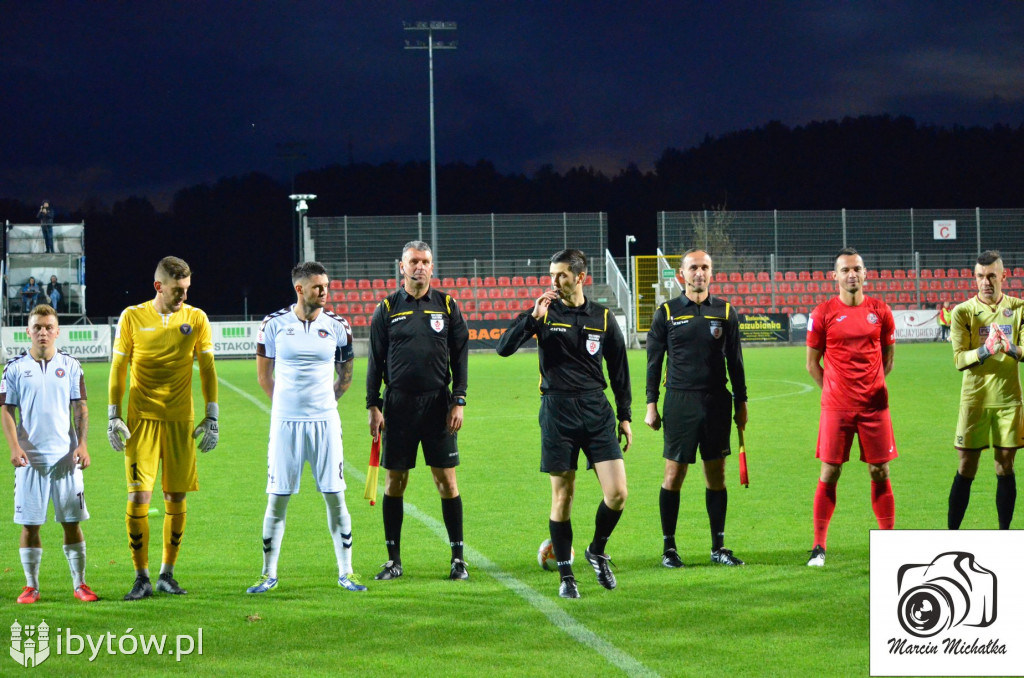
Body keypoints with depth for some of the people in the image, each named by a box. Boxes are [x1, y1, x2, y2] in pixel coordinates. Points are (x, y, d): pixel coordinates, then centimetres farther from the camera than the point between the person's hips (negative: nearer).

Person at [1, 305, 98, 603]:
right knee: (29, 522, 2)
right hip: (30, 457, -1)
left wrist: (82, 445, -5)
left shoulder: (70, 366, 6)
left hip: (65, 456, 1)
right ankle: (31, 586, 11)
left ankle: (79, 584, 10)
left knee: (72, 521, 2)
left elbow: (80, 409, 7)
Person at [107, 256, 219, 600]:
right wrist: (113, 416, 1)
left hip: (180, 420, 1)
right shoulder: (132, 317, 2)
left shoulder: (196, 319, 5)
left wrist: (212, 417, 3)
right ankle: (142, 578, 0)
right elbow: (118, 368, 6)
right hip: (141, 418, -1)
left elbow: (207, 368, 8)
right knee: (138, 496, -9)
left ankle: (167, 574, 15)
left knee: (176, 498, 3)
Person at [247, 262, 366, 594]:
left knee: (335, 498, 1)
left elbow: (345, 377, 15)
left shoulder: (337, 326, 2)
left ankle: (345, 572, 10)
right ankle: (269, 574, 11)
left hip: (325, 422, 1)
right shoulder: (275, 324, -1)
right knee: (277, 499, 2)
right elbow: (264, 374, 12)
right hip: (285, 423, -1)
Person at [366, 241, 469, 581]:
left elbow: (460, 357, 7)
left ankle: (458, 558, 7)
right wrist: (373, 406, 0)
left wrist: (458, 402, -1)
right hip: (398, 404, 0)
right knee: (394, 482, 3)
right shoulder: (387, 308, 5)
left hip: (438, 404, 0)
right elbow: (375, 360, 6)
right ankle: (393, 560, 11)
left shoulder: (446, 306, 6)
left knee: (446, 481, -1)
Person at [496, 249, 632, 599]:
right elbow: (504, 348, -7)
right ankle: (566, 576, 12)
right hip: (557, 412, -1)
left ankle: (597, 551, 19)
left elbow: (618, 369, 14)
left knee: (617, 493, -7)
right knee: (562, 495, 1)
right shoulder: (546, 313, 2)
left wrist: (624, 416, 12)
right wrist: (533, 317, -18)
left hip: (597, 411, 1)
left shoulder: (602, 317, 7)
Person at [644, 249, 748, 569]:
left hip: (717, 401, 2)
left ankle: (719, 546, 12)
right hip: (680, 401, -2)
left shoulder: (725, 312, 8)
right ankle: (669, 547, 8)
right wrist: (651, 405, 1)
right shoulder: (666, 313, 3)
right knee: (673, 474, -1)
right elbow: (654, 362, 6)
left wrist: (741, 403, 8)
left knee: (716, 475, 4)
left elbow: (735, 361, 12)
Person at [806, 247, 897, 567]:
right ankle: (818, 547, 4)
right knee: (829, 474, -1)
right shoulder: (823, 313, 0)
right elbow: (812, 363, 6)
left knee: (880, 473, 4)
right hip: (836, 407, -2)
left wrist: (872, 385, 10)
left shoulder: (880, 312, 5)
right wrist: (834, 389, 3)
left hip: (874, 405, 2)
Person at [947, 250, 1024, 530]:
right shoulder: (963, 312, -2)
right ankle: (951, 536, 5)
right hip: (974, 399, -2)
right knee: (966, 467, 0)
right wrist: (985, 351, -29)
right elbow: (959, 359, -10)